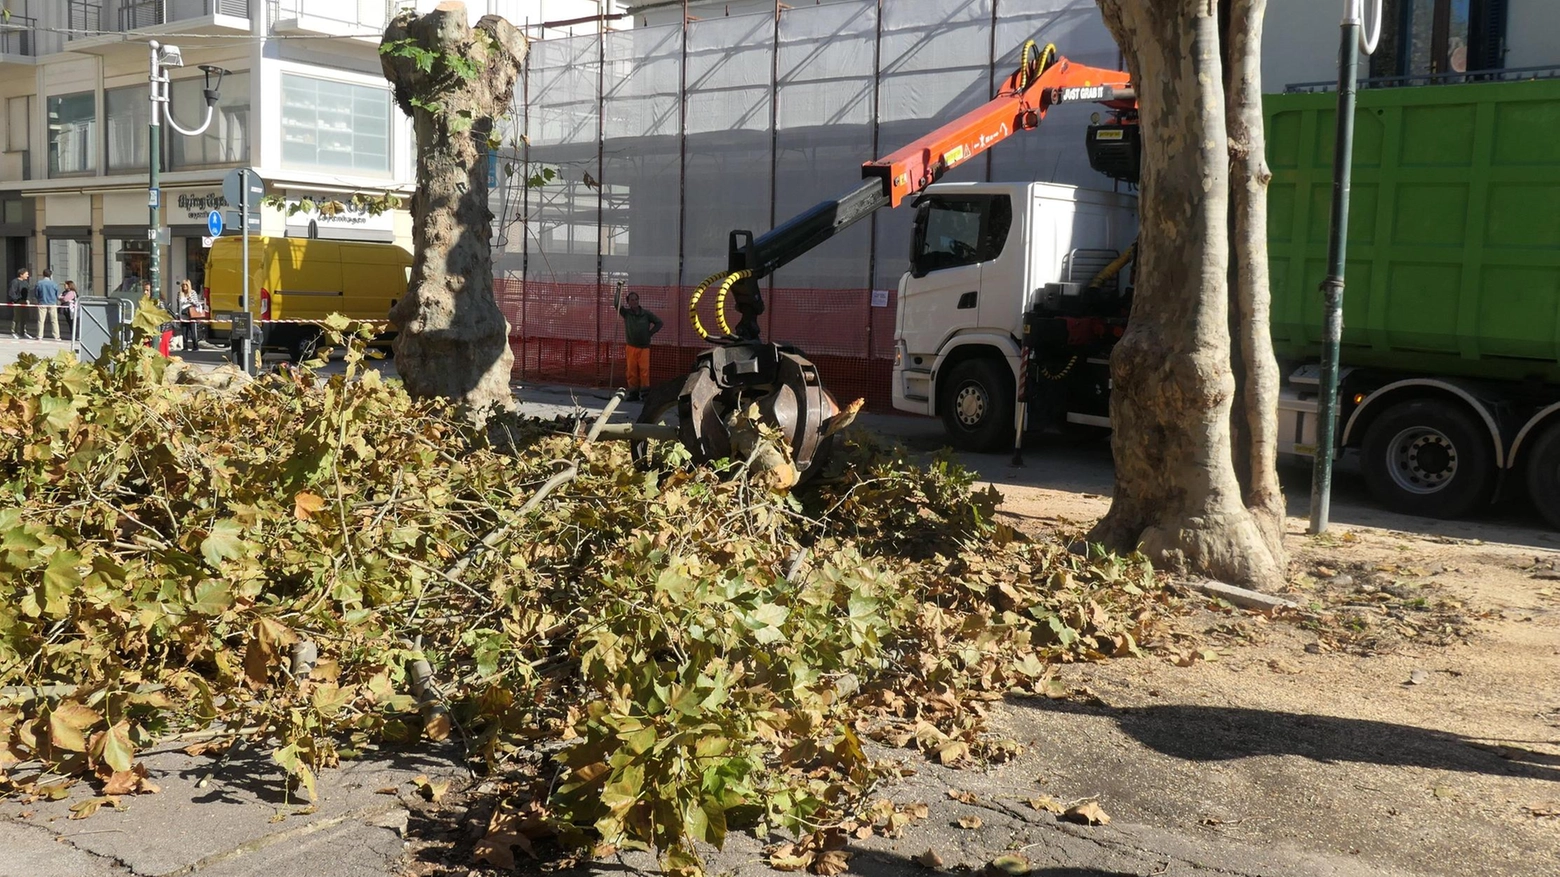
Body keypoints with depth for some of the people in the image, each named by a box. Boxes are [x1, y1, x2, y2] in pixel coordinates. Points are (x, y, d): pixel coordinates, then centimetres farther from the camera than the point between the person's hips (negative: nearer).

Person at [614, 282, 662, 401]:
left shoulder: (646, 314, 3)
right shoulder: (626, 313, 4)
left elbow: (659, 323, 11)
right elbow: (616, 304, -7)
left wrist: (650, 333, 3)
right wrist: (619, 288, -14)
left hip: (644, 347, -1)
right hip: (631, 347, 1)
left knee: (644, 370, -10)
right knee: (632, 371, 0)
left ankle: (645, 393, -6)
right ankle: (633, 393, 6)